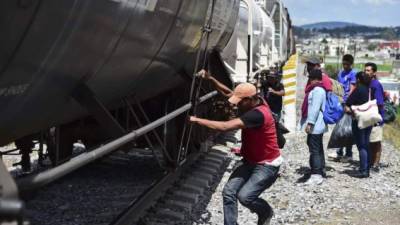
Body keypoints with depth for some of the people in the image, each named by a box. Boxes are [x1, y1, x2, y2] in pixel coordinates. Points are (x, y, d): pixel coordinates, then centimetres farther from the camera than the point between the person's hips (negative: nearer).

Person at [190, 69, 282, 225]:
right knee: (228, 192, -3)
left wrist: (196, 120, -29)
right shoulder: (252, 105, -2)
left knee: (244, 196, -19)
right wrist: (210, 79, -10)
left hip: (267, 165, -9)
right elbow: (227, 92, 6)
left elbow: (225, 127, -34)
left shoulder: (258, 114, -31)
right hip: (251, 162, 9)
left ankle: (266, 212, 12)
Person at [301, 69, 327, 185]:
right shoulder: (318, 89, 18)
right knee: (318, 149, 17)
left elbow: (315, 108, -24)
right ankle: (321, 171, 26)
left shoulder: (317, 90, -16)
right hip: (318, 125, 11)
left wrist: (310, 122, -26)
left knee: (314, 150, -12)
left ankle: (316, 175, -14)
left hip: (315, 125, -11)